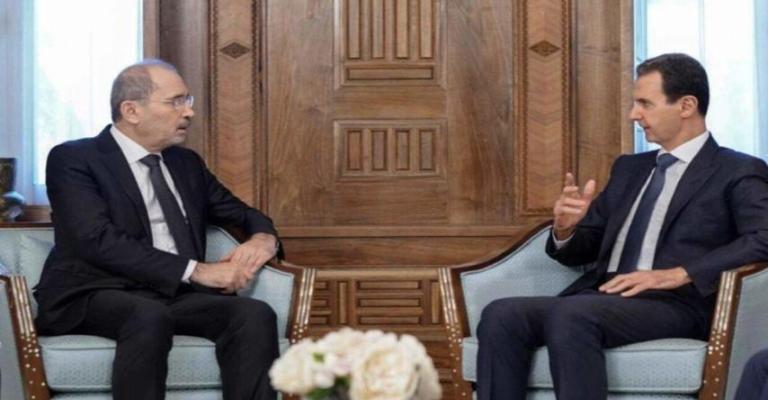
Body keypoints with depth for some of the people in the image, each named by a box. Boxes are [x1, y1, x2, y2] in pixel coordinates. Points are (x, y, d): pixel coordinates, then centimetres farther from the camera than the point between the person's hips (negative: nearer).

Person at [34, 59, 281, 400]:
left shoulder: (187, 163, 22)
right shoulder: (73, 160, 2)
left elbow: (246, 216, 28)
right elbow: (100, 242, -13)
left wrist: (263, 239, 1)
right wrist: (196, 270, -18)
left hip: (180, 295, 6)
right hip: (99, 296, -5)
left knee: (256, 315, -24)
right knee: (150, 317, -39)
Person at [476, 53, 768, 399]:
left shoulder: (740, 173, 6)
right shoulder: (629, 168, 26)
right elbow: (579, 252, 26)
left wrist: (678, 274, -20)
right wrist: (565, 229, 1)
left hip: (674, 304, -6)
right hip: (598, 298, 6)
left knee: (570, 315, -35)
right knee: (500, 315, -21)